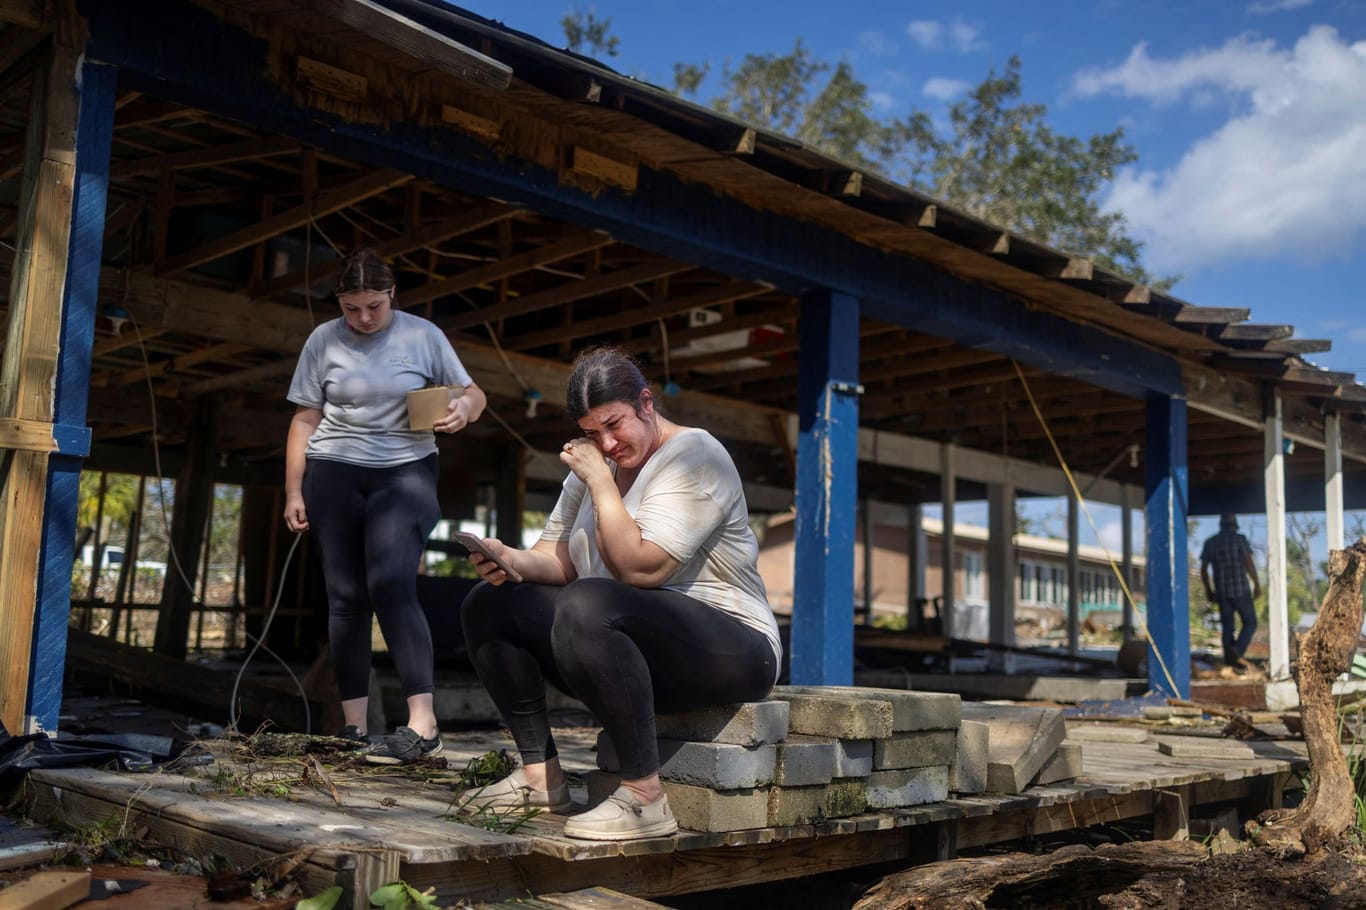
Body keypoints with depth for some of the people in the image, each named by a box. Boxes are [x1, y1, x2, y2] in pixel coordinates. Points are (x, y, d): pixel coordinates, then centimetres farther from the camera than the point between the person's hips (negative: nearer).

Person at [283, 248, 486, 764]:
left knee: (391, 585, -20)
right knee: (345, 597, 2)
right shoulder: (323, 341, 3)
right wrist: (293, 491, 2)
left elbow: (473, 394, 7)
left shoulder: (422, 335, 0)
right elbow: (305, 420, 7)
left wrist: (465, 409, -17)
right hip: (334, 474, 2)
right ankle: (354, 726, 8)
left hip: (405, 472, -2)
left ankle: (423, 725, -22)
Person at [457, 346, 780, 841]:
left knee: (585, 606, -36)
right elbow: (561, 561, 9)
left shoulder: (694, 456, -12)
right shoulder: (595, 464, 14)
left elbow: (639, 568, -23)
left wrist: (600, 479, -17)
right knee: (488, 604, 3)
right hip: (630, 637, 9)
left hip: (728, 648, -9)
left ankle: (644, 798, -29)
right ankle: (541, 775, 0)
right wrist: (513, 559, -11)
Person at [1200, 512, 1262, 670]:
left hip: (1221, 592, 4)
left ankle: (1230, 658, 4)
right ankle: (1237, 651, -15)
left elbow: (1203, 570, 7)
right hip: (1241, 590, -4)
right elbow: (1249, 562, -13)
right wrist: (1257, 584, -7)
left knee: (1227, 627, 10)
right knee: (1250, 623, 7)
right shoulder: (1239, 539, -3)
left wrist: (1208, 590, 15)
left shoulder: (1210, 543, 8)